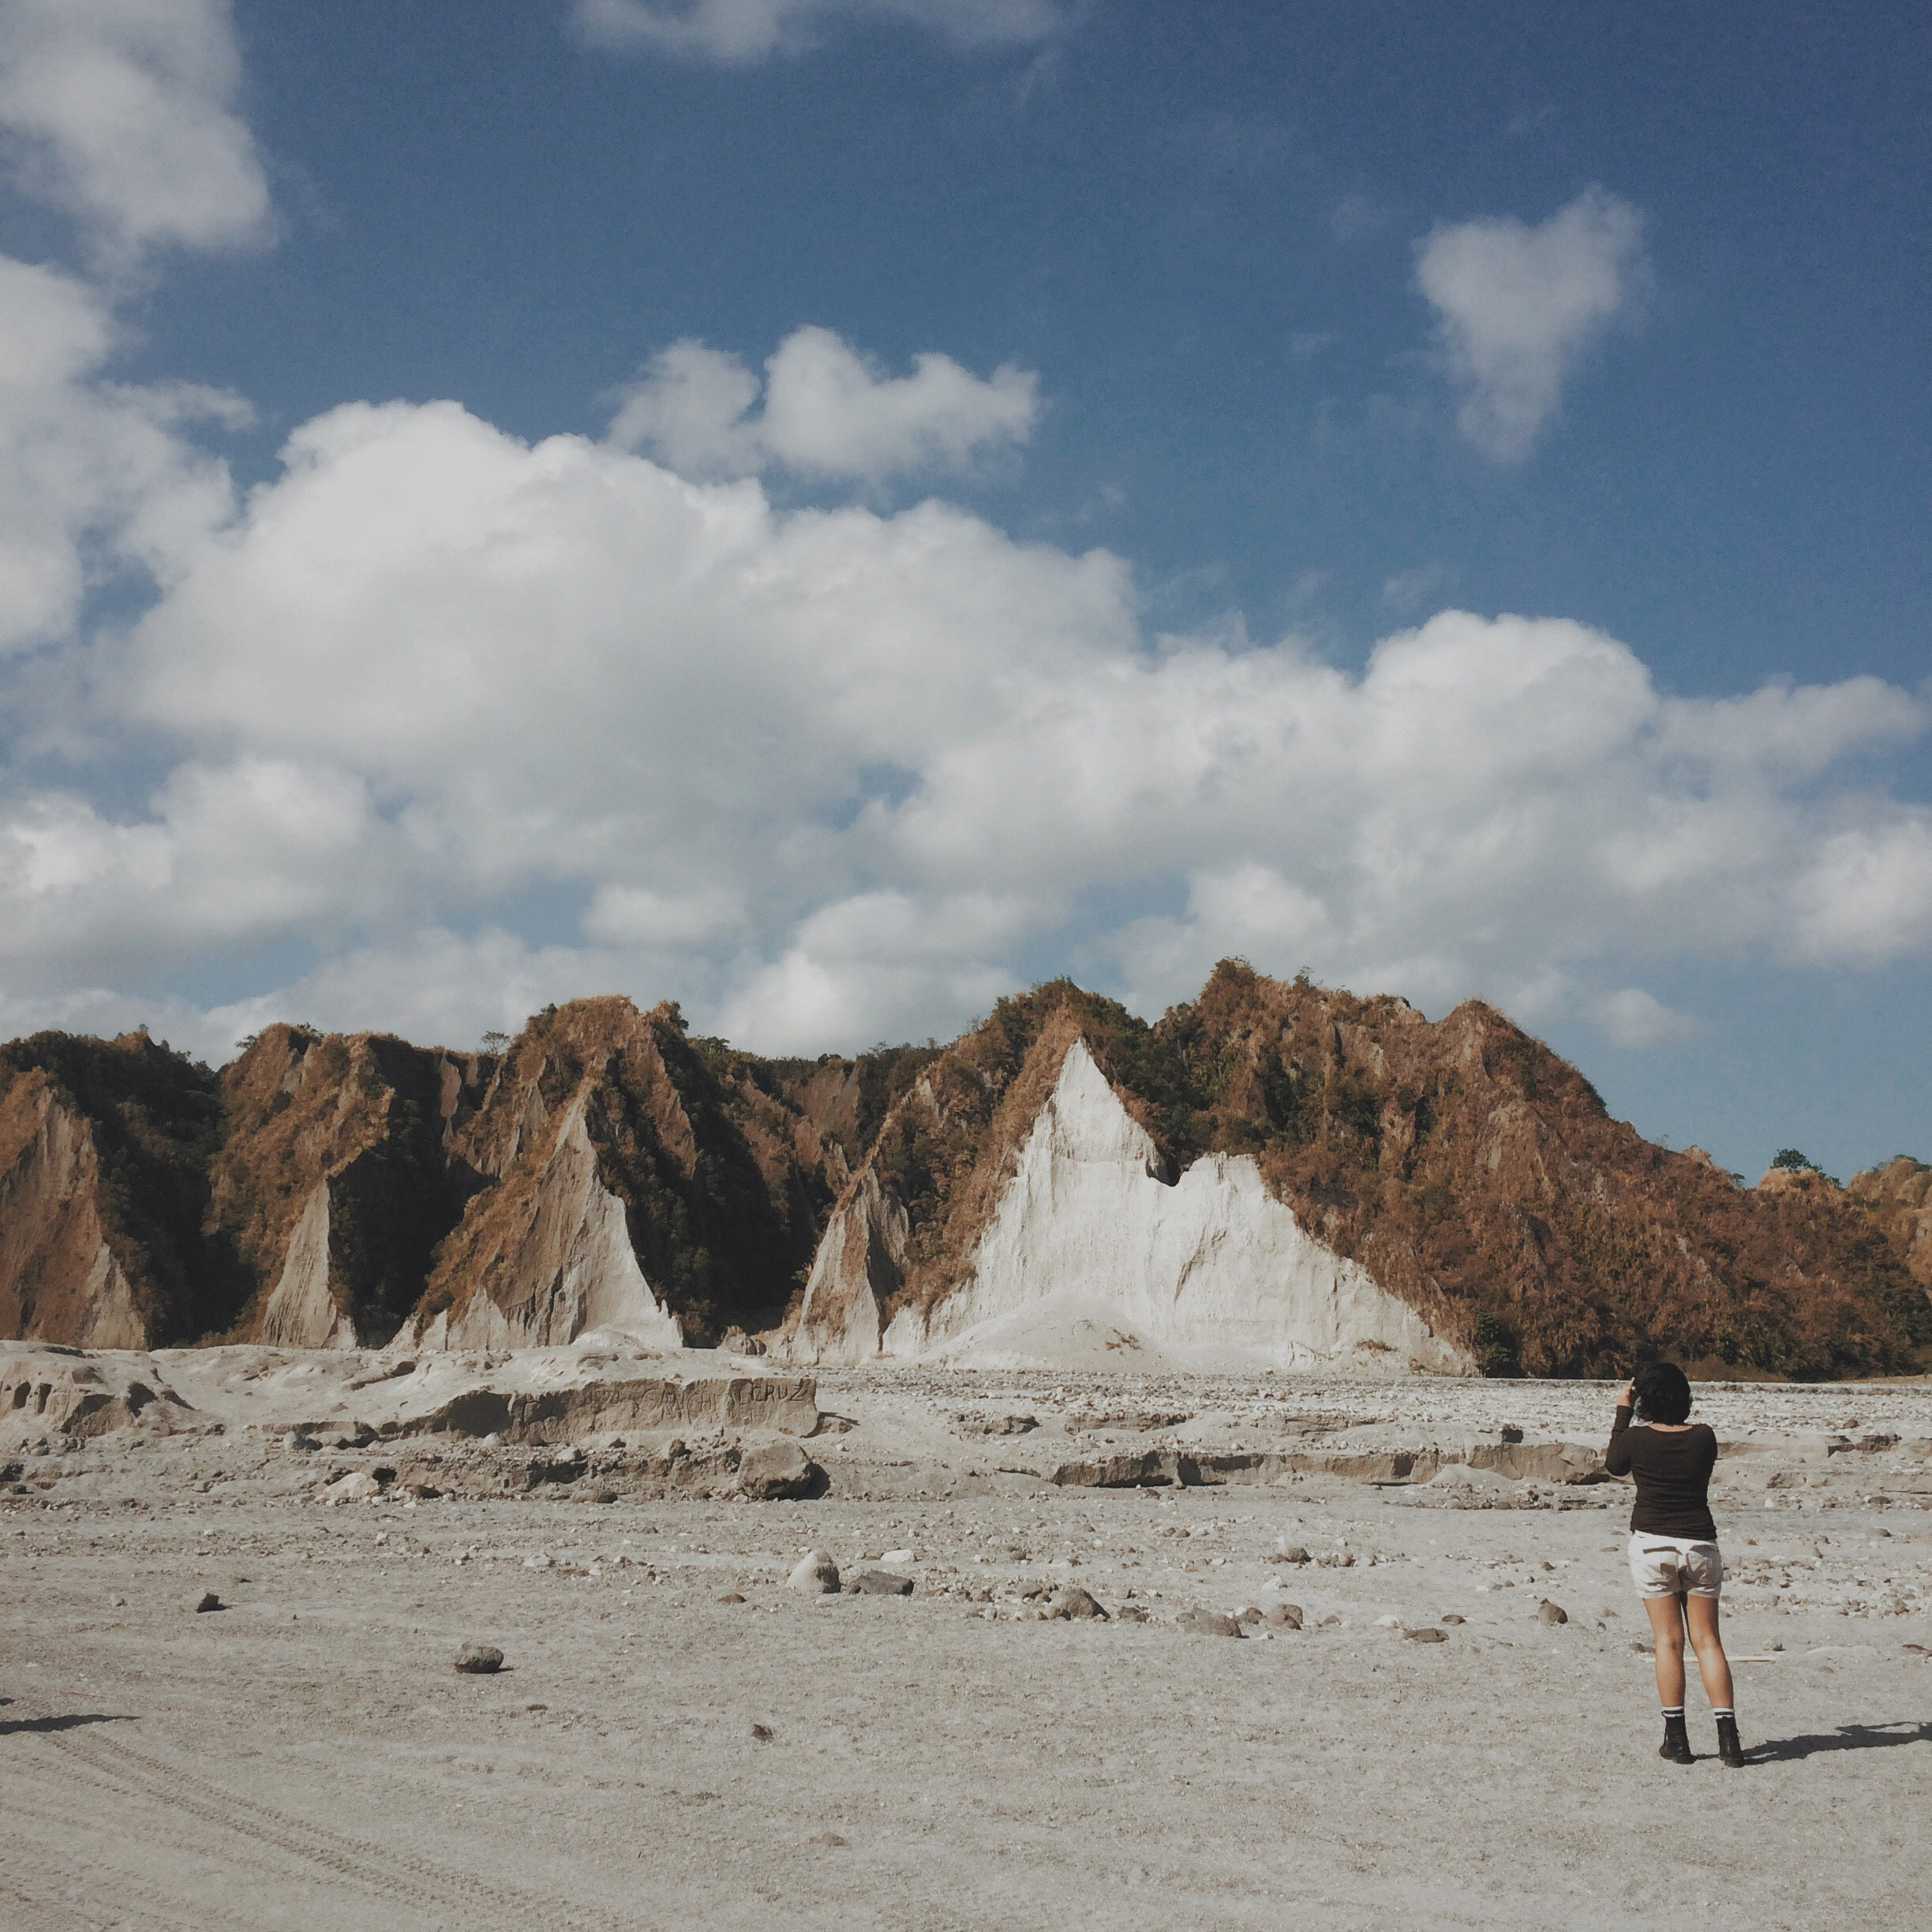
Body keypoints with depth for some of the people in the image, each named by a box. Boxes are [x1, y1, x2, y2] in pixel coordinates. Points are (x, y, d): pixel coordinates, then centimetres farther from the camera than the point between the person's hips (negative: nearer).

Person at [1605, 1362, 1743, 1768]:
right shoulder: (1703, 1437, -5)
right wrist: (1682, 1417, 18)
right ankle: (1728, 1737, 0)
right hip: (1700, 1544, 2)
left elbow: (1613, 1464, 11)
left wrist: (1623, 1412, 14)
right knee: (1708, 1640, 7)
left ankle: (1676, 1740, 3)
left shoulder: (1637, 1439, -10)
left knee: (1668, 1641, 3)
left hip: (1652, 1544, -2)